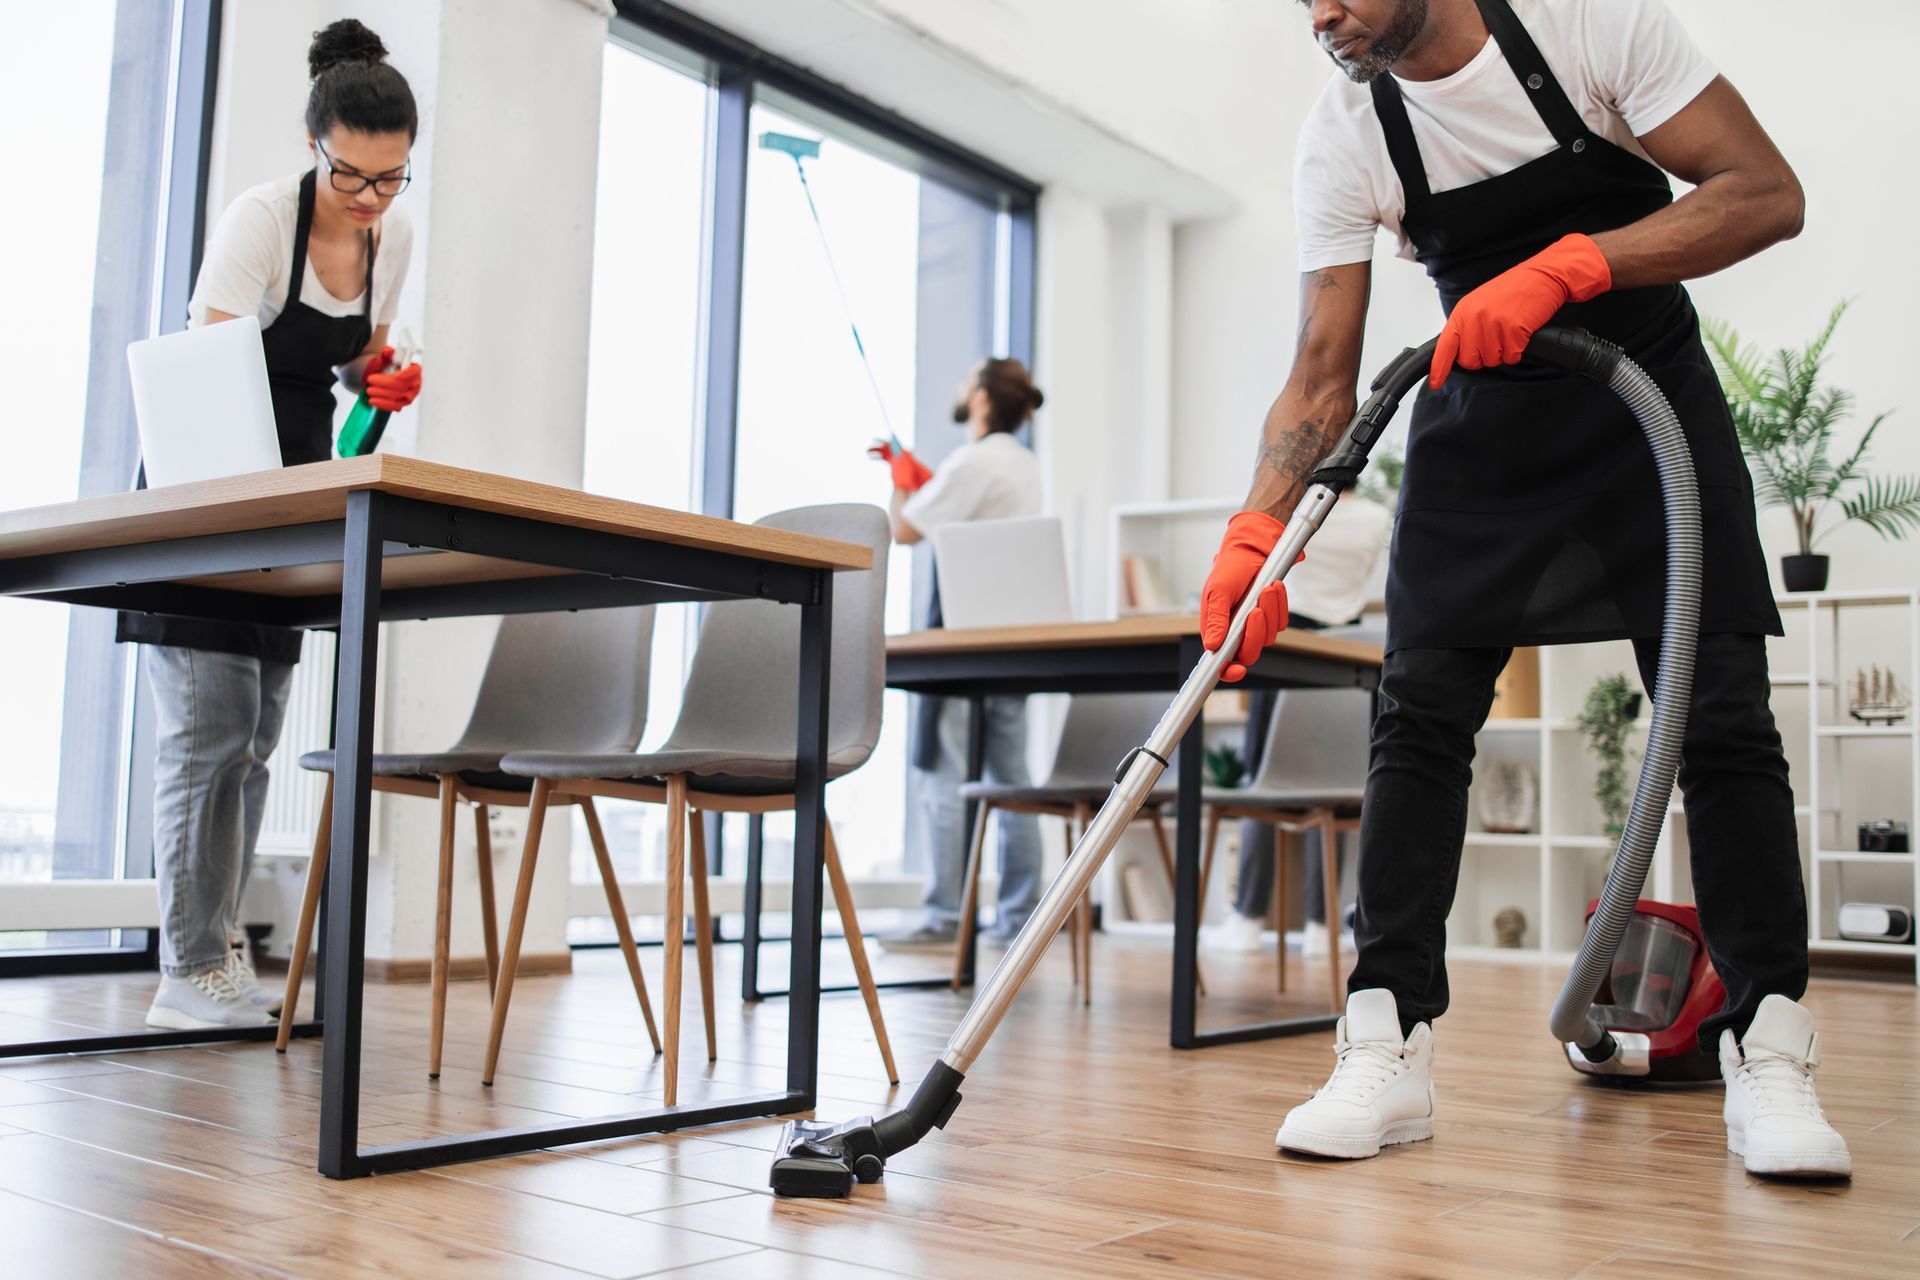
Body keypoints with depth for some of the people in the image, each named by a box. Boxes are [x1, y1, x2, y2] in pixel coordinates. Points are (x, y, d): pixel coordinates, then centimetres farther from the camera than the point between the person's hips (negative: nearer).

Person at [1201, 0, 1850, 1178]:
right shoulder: (1343, 137, -9)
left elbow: (1767, 194, -19)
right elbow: (1324, 376, -11)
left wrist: (1566, 265, -32)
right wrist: (1257, 532, -26)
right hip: (1483, 421, 2)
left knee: (1723, 714, -8)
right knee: (1419, 712, -8)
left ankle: (1767, 1054, 1)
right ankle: (1390, 1051, -4)